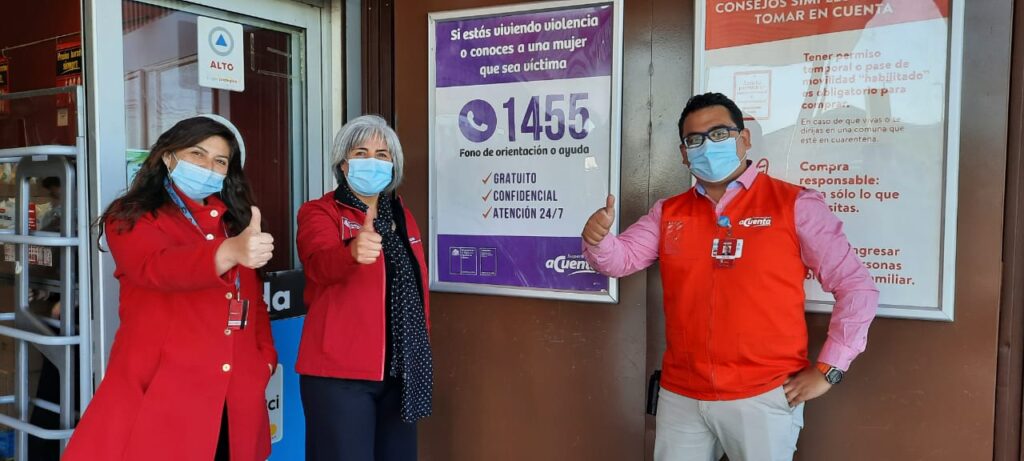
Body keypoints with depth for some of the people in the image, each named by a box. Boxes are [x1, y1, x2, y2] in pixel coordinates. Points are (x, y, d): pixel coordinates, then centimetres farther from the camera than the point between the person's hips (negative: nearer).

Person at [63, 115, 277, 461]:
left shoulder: (235, 221, 16)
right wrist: (230, 252, -40)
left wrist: (266, 355, 4)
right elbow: (157, 267, -22)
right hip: (159, 392, -5)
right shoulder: (131, 217, 0)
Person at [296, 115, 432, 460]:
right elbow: (320, 264, -25)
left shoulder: (403, 217, 13)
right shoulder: (319, 212, -4)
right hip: (340, 371, -5)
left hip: (400, 370, 5)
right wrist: (353, 252, -47)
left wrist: (421, 356, 16)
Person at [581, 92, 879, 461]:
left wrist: (828, 369, -7)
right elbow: (619, 260, 5)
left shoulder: (794, 205, -5)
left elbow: (857, 287, -4)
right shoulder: (668, 213, 8)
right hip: (680, 396, 4)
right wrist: (597, 237, -18)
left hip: (764, 397, -3)